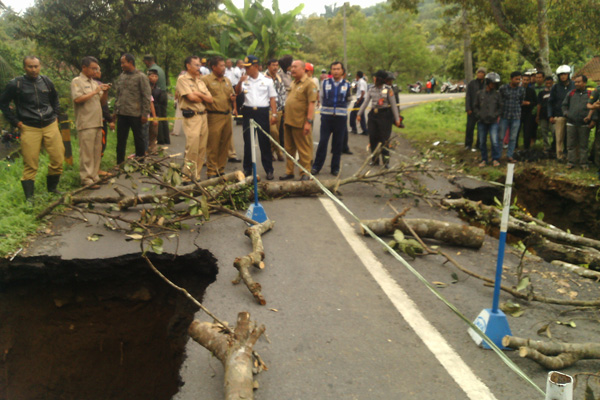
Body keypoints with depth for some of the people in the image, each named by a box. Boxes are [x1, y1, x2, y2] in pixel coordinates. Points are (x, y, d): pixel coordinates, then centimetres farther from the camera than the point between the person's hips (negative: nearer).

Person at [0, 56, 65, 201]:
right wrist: (15, 121, 0)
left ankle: (52, 188, 20)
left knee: (58, 159, 0)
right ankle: (29, 197, 3)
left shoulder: (47, 82, 10)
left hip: (50, 126, 4)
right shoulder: (16, 84, -1)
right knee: (30, 164, -4)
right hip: (29, 129, -3)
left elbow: (55, 99, 27)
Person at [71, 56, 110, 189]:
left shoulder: (94, 83, 20)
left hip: (97, 123, 8)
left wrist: (105, 92, 1)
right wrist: (95, 92, -13)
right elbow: (77, 99, -17)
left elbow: (102, 102, 19)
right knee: (87, 152, -7)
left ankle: (94, 177, 16)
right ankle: (86, 179, -4)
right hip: (86, 124, -8)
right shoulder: (77, 81, -3)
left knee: (97, 151, 9)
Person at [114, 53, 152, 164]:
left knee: (138, 138, 6)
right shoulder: (122, 76, 12)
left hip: (135, 114, -5)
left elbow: (146, 97, -7)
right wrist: (116, 110, 12)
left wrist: (145, 113, -11)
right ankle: (119, 163, 15)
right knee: (121, 140, 7)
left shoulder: (141, 77, -5)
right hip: (122, 114, 5)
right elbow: (118, 94, 18)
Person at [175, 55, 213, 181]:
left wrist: (198, 94, -5)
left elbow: (210, 99, 10)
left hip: (203, 116, 7)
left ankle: (196, 176, 14)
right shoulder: (182, 79, -2)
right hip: (191, 117, -7)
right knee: (192, 148, -12)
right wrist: (203, 98, 4)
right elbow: (191, 97, -14)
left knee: (202, 148, 6)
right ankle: (187, 176, -4)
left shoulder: (200, 81, 20)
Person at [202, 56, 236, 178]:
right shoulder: (206, 80, -3)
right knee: (212, 146, -4)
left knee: (225, 145, 9)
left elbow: (232, 94, 28)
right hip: (214, 117, -6)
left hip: (227, 116, 7)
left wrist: (233, 98, 9)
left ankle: (221, 169, 19)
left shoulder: (227, 81, 19)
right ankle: (211, 172, 3)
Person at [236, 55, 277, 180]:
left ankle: (269, 170, 9)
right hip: (248, 112, 2)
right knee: (248, 142, 7)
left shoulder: (267, 80, 3)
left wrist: (274, 114, -4)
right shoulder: (245, 80, 7)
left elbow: (272, 98, 3)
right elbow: (237, 92, -6)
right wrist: (240, 82, -22)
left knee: (265, 142, 1)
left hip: (262, 112, -2)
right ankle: (247, 169, 17)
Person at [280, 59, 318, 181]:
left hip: (301, 123, -8)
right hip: (289, 121, 8)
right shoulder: (293, 83, 17)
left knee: (303, 150, 1)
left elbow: (311, 104, -16)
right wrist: (286, 120, 19)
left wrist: (308, 121, -23)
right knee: (289, 149, 13)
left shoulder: (309, 84, -10)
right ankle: (289, 172, 23)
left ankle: (305, 173, 9)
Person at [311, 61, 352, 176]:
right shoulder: (325, 83, 3)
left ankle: (335, 168, 14)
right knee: (323, 142, -4)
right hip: (326, 116, 0)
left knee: (338, 144, 4)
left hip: (341, 117, 1)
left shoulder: (347, 84, 4)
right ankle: (316, 166, 5)